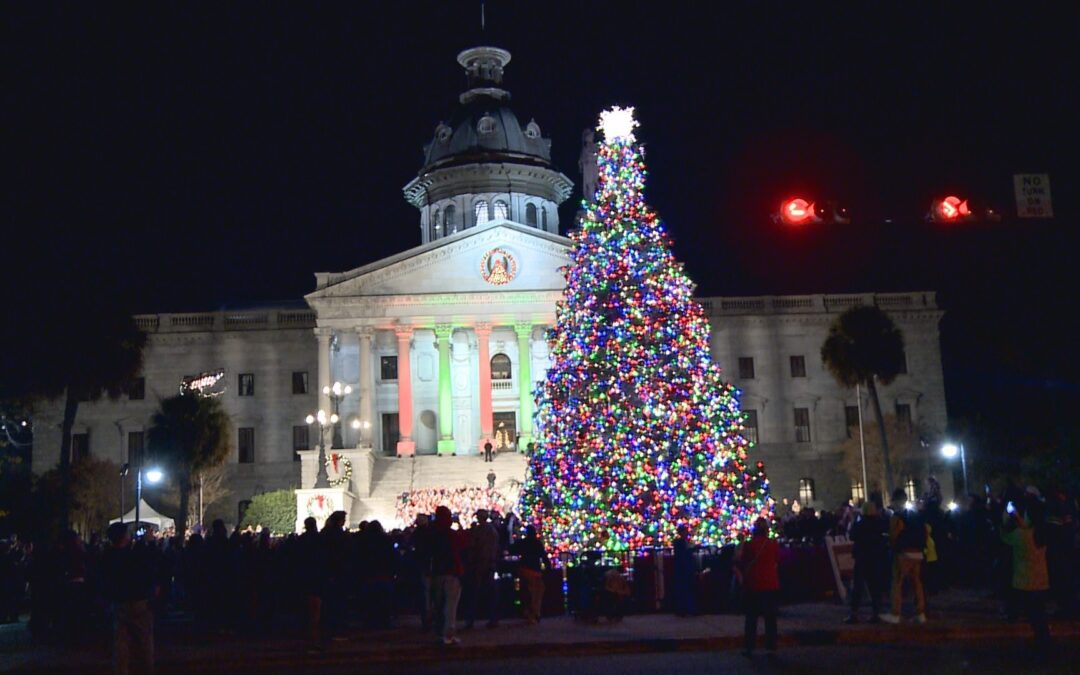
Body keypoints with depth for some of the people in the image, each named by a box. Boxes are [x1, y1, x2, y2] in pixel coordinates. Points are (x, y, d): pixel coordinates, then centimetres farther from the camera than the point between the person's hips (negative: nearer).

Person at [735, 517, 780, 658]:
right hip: (771, 585, 1)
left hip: (753, 585, -1)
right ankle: (771, 648, 7)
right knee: (770, 618, 8)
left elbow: (742, 563, -1)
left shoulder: (749, 545, -9)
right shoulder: (774, 544, -5)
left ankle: (748, 647, 8)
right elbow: (777, 562, 9)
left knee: (751, 618, 7)